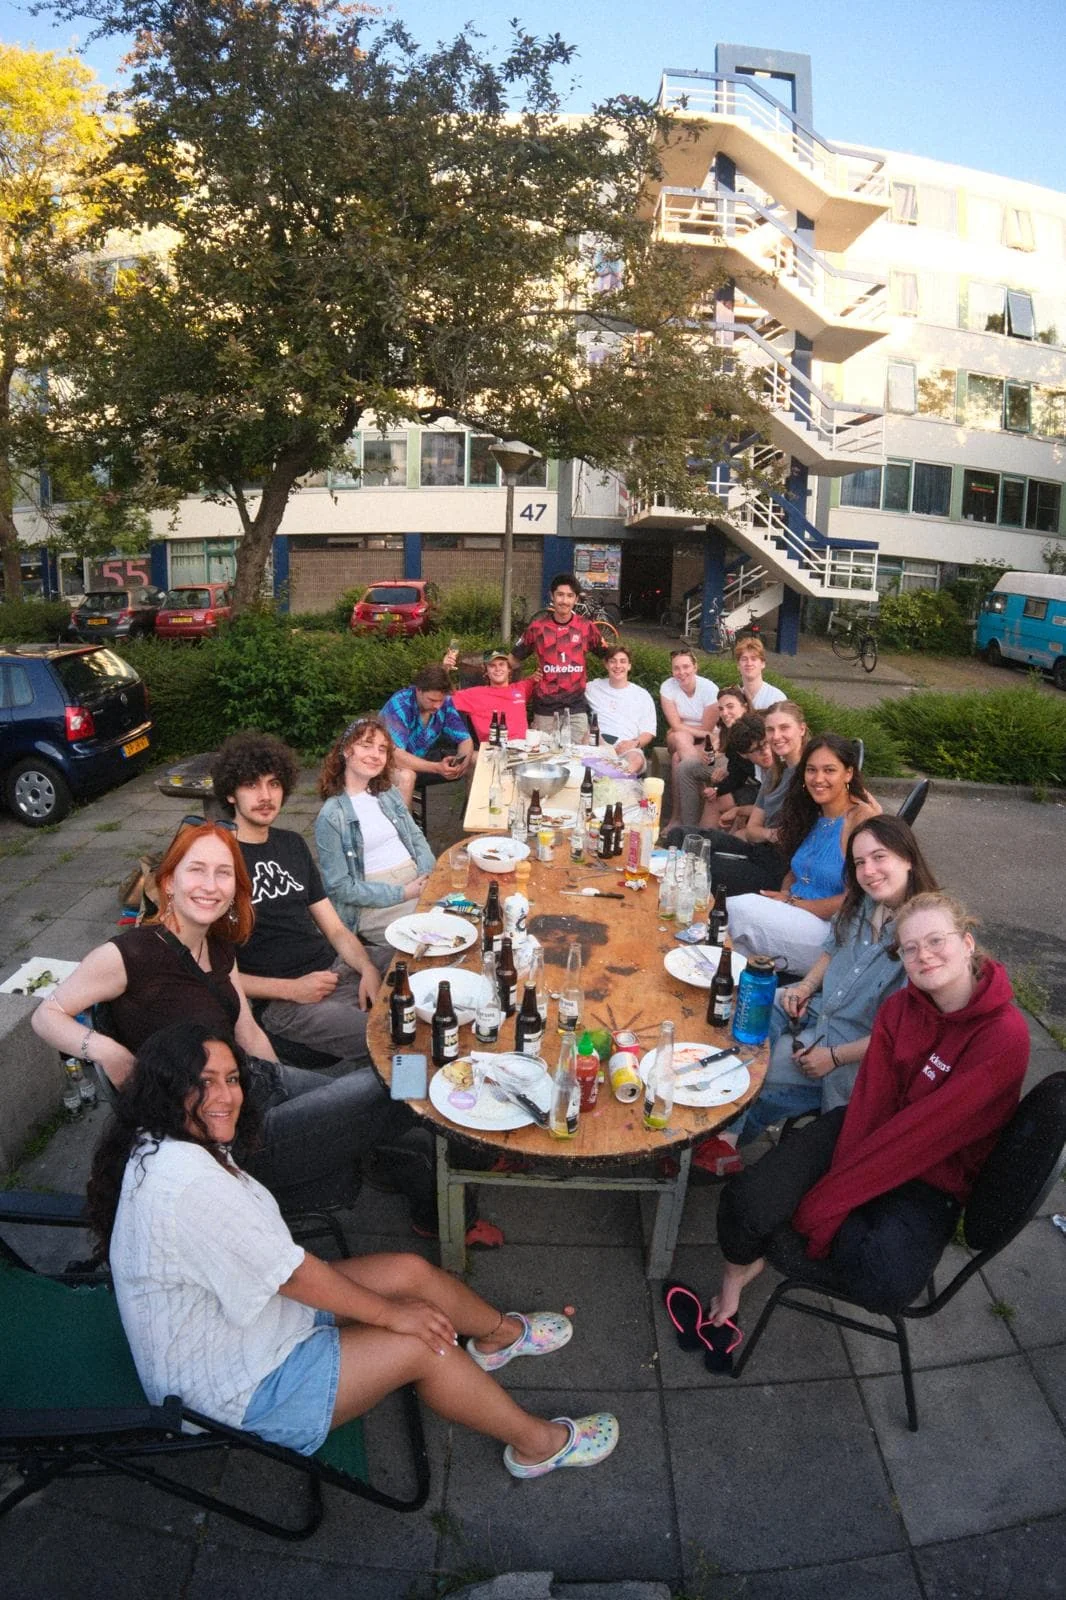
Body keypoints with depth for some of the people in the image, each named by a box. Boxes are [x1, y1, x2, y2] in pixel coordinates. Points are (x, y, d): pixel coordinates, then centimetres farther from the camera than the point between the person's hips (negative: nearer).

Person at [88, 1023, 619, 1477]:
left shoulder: (164, 1147, -4)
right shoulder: (187, 1183, -36)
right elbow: (294, 1274, -27)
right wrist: (391, 1313, -13)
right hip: (237, 1387, -9)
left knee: (412, 1272, 5)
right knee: (421, 1346, -10)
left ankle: (501, 1333, 33)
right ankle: (537, 1444, 12)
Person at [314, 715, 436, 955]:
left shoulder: (389, 793, 12)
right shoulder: (331, 816, -7)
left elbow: (416, 836, 16)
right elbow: (340, 887, -9)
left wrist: (427, 876, -5)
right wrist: (401, 894, -15)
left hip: (416, 885, 7)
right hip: (377, 905, -7)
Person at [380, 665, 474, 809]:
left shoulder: (445, 703, -12)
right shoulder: (399, 706, -28)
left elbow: (465, 739, -6)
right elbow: (395, 755, -36)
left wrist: (463, 762, -29)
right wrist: (437, 768, -46)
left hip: (425, 758, 6)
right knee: (406, 776, -39)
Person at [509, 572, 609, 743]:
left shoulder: (586, 627, 3)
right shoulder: (537, 627, 2)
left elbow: (606, 656, 14)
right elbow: (514, 658, 11)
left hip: (576, 709, 0)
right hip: (545, 709, 0)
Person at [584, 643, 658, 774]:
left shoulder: (642, 695, 20)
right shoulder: (593, 687, 22)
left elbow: (648, 732, 14)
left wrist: (634, 743, -9)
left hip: (628, 748, 0)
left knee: (636, 759, -38)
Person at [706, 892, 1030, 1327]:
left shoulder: (1005, 1036, -21)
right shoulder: (899, 1007, -2)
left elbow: (929, 1132, -24)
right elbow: (870, 1101, -8)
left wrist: (829, 1198, -24)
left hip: (933, 1176, -3)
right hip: (862, 1133, 3)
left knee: (884, 1286, -32)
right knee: (748, 1203, -22)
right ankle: (738, 1272, 12)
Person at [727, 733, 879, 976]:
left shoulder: (862, 819, -12)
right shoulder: (813, 816, 12)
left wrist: (793, 903, -12)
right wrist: (784, 895, -2)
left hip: (832, 928, -7)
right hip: (796, 917, 7)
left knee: (740, 910, -25)